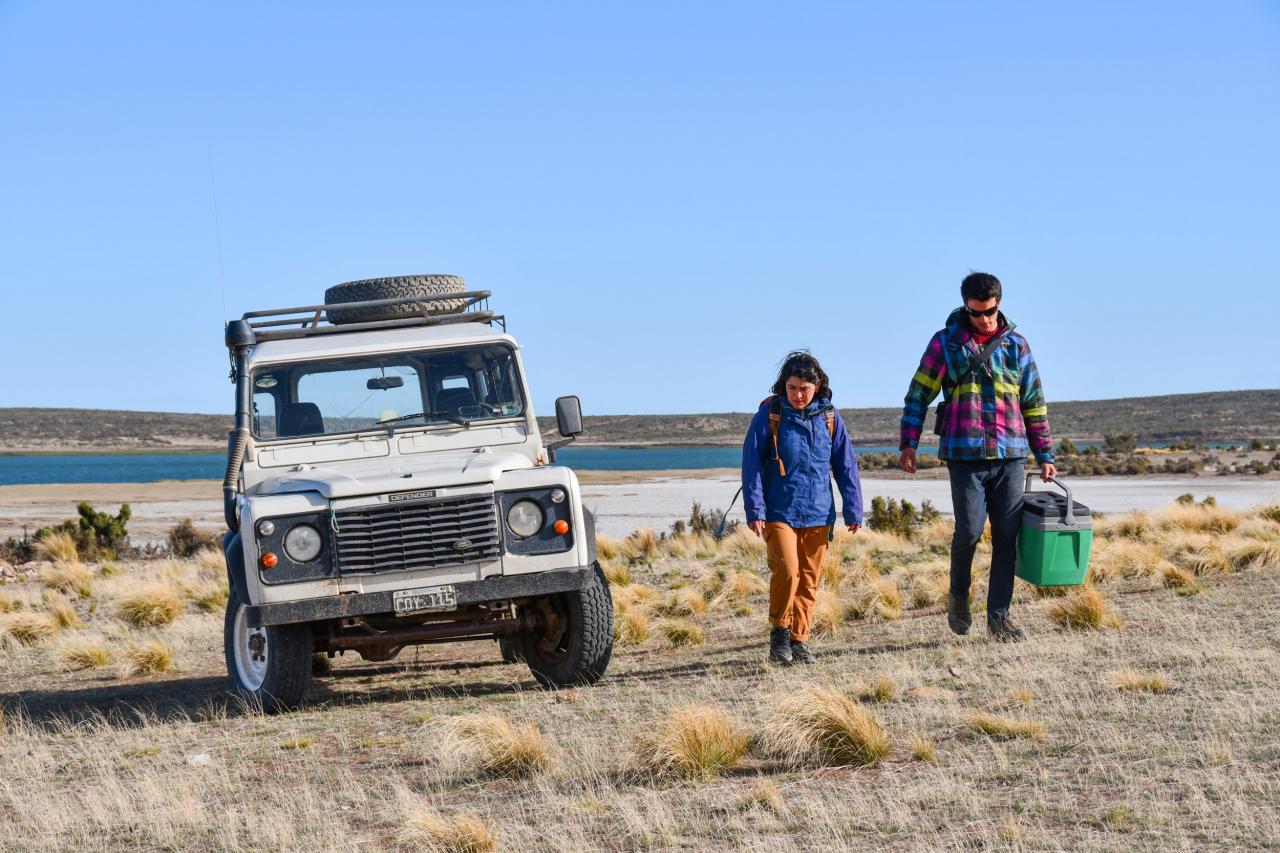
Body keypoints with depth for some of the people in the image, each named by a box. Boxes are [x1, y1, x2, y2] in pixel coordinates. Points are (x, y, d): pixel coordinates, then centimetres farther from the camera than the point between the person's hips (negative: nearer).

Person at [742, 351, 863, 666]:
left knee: (809, 579, 6)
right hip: (778, 511, -3)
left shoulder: (828, 417, 3)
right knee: (786, 570, -17)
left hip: (817, 513, 3)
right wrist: (754, 509, -9)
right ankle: (779, 631, 3)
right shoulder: (769, 414, -4)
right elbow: (752, 463, -3)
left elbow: (846, 465, 8)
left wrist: (853, 510, 7)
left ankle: (799, 640, 17)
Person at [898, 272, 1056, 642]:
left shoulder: (1016, 345, 11)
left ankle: (999, 617, 7)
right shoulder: (946, 342, 5)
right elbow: (919, 393, 6)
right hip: (965, 455, -3)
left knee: (1007, 536, 1)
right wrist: (909, 442, -3)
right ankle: (958, 595, 16)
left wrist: (1045, 455, 14)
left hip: (1011, 455, 3)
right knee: (969, 530, -11)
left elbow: (1034, 403, 15)